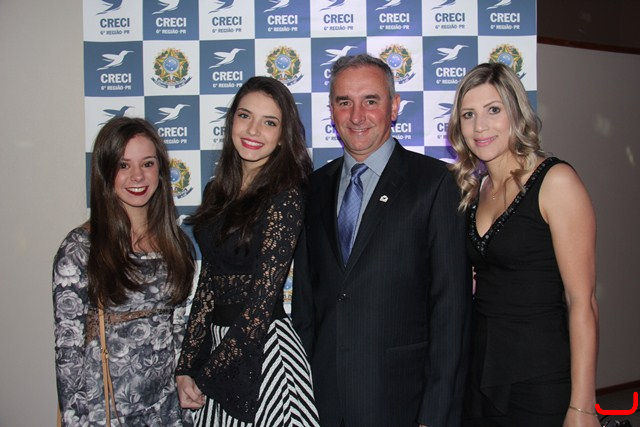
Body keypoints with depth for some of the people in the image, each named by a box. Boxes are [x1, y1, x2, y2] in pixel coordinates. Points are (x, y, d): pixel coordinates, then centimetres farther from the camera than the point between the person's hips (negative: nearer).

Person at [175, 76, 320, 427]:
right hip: (218, 343, 6)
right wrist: (185, 369, 1)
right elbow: (207, 285, 6)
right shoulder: (218, 191, 6)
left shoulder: (285, 198, -15)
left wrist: (203, 378, -10)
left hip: (261, 349, -6)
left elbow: (262, 302, -16)